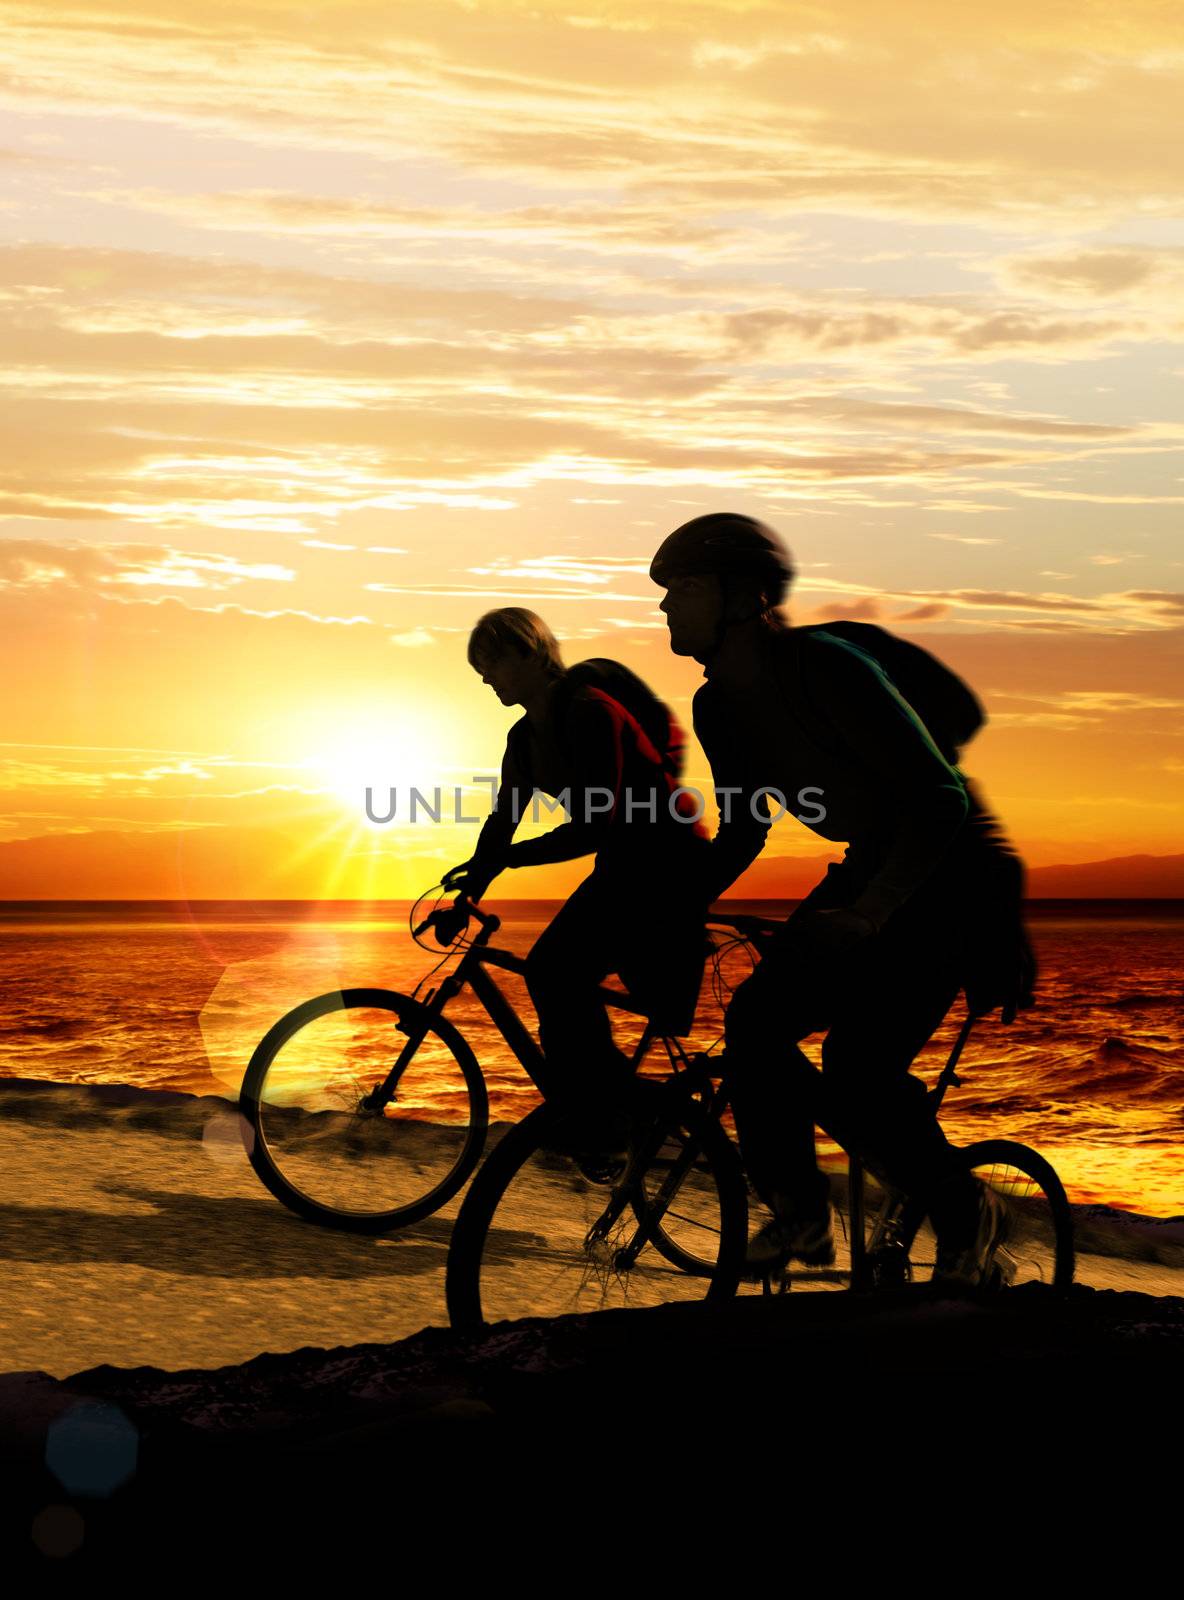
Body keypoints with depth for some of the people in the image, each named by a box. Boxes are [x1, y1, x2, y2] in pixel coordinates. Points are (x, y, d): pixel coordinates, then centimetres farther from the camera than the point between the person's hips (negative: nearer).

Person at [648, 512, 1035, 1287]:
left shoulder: (825, 666, -24)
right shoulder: (720, 706, 1)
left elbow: (940, 799, -26)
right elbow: (743, 832, 13)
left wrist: (869, 913, -31)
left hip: (953, 875, -7)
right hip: (870, 872, 8)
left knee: (856, 1068, -19)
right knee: (755, 1021, -10)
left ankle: (966, 1213, 6)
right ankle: (799, 1212, 8)